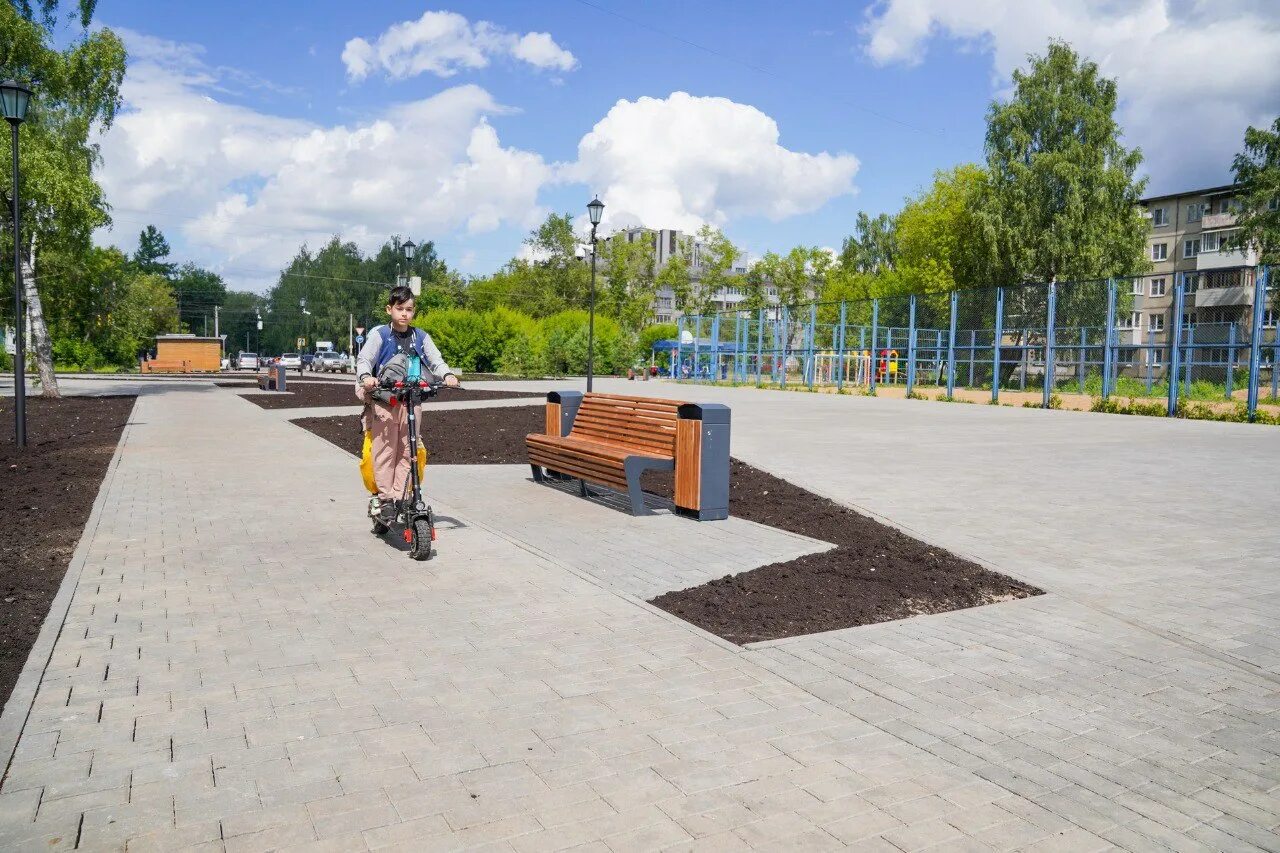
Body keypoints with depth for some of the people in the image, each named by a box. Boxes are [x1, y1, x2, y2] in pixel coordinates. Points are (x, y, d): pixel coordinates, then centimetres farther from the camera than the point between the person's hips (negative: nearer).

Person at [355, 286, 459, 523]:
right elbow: (364, 359, -9)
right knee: (385, 450, -5)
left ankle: (399, 497, 7)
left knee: (407, 451, 0)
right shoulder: (379, 335, -1)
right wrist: (366, 377, -31)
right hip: (383, 400, -3)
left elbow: (435, 360, 2)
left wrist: (448, 375, -19)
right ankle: (385, 499, 1)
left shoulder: (421, 337, 9)